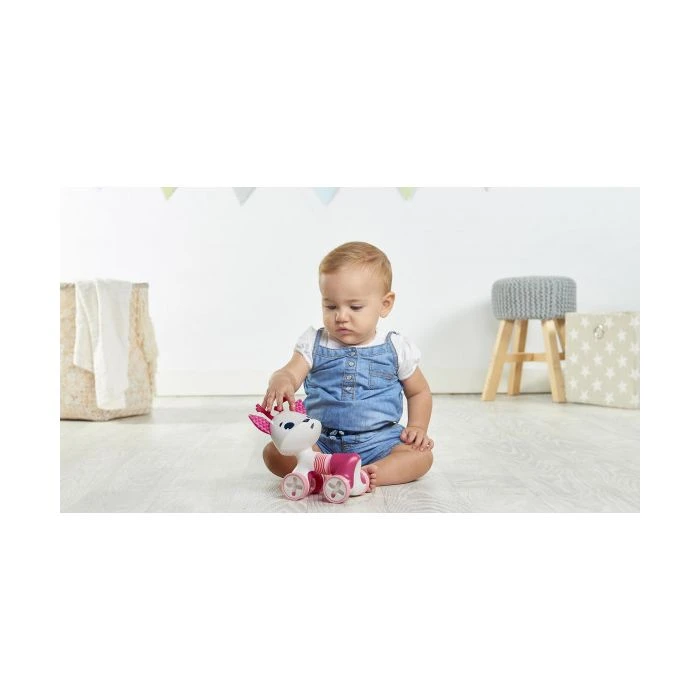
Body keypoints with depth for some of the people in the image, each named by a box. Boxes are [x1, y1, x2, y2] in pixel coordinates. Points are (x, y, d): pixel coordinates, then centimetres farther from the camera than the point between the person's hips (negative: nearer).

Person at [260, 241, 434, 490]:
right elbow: (290, 373, -10)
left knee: (422, 456, -25)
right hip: (320, 440, 1)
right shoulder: (314, 344, 3)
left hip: (378, 440, 0)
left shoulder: (396, 349, 2)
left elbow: (419, 392, 15)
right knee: (273, 452, -22)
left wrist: (417, 427, -1)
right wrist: (280, 383, -35)